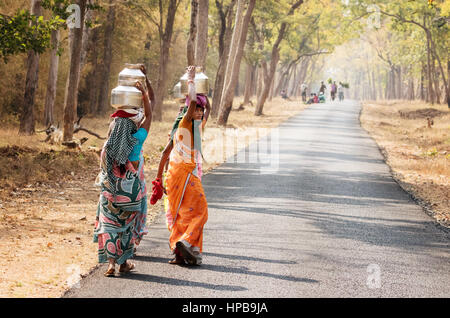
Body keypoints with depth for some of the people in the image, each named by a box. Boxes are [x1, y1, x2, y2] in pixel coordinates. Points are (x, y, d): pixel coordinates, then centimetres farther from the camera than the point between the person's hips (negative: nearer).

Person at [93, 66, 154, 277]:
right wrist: (145, 94, 0)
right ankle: (124, 262, 19)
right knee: (128, 226, 12)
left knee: (110, 225, 5)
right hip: (132, 194, -2)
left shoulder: (108, 146, -7)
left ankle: (111, 262, -6)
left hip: (110, 193, 2)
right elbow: (148, 116, -4)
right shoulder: (136, 142, -12)